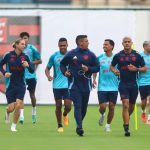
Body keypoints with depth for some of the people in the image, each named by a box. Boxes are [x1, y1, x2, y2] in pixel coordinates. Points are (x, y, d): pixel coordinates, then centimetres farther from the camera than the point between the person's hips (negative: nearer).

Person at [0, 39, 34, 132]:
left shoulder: (25, 57, -2)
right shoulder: (9, 55, -5)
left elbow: (32, 71, -2)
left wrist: (28, 65, -22)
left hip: (21, 85, 1)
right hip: (11, 85, -1)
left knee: (18, 105, -11)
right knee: (11, 108, -3)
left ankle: (14, 126, 6)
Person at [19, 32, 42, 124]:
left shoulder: (32, 49, -4)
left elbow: (39, 61, -1)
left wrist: (30, 62, -15)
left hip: (31, 75, -1)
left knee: (32, 94, 10)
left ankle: (34, 112, 32)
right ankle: (22, 116, -11)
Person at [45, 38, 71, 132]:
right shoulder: (54, 56, 0)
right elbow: (48, 68, 6)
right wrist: (48, 76, -14)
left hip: (68, 85, 0)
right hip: (57, 85, 0)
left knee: (68, 106, -8)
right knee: (58, 106, 3)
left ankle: (65, 115, 27)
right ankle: (60, 125, 18)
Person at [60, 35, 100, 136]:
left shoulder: (90, 55, 3)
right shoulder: (71, 54, 0)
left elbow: (97, 67, 5)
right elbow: (63, 64, 13)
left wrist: (88, 69, -12)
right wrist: (65, 71, -5)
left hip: (86, 85, 3)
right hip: (74, 85, -3)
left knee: (84, 107, 9)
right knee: (77, 105, -13)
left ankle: (79, 124, 28)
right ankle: (79, 127, -19)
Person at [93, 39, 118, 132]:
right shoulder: (100, 58, 2)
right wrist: (94, 79, -6)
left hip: (114, 87, 0)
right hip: (102, 87, 0)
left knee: (112, 107, 0)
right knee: (102, 107, -8)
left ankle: (108, 125, 18)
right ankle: (102, 115, 27)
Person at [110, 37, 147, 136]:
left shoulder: (137, 56, 2)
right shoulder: (118, 56, 1)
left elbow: (145, 68, 5)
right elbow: (112, 66, 14)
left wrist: (136, 69, -14)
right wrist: (114, 71, -9)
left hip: (133, 84, 2)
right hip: (123, 84, -2)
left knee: (132, 106, 13)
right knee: (125, 105, -14)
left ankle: (126, 120, 42)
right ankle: (126, 128, -15)